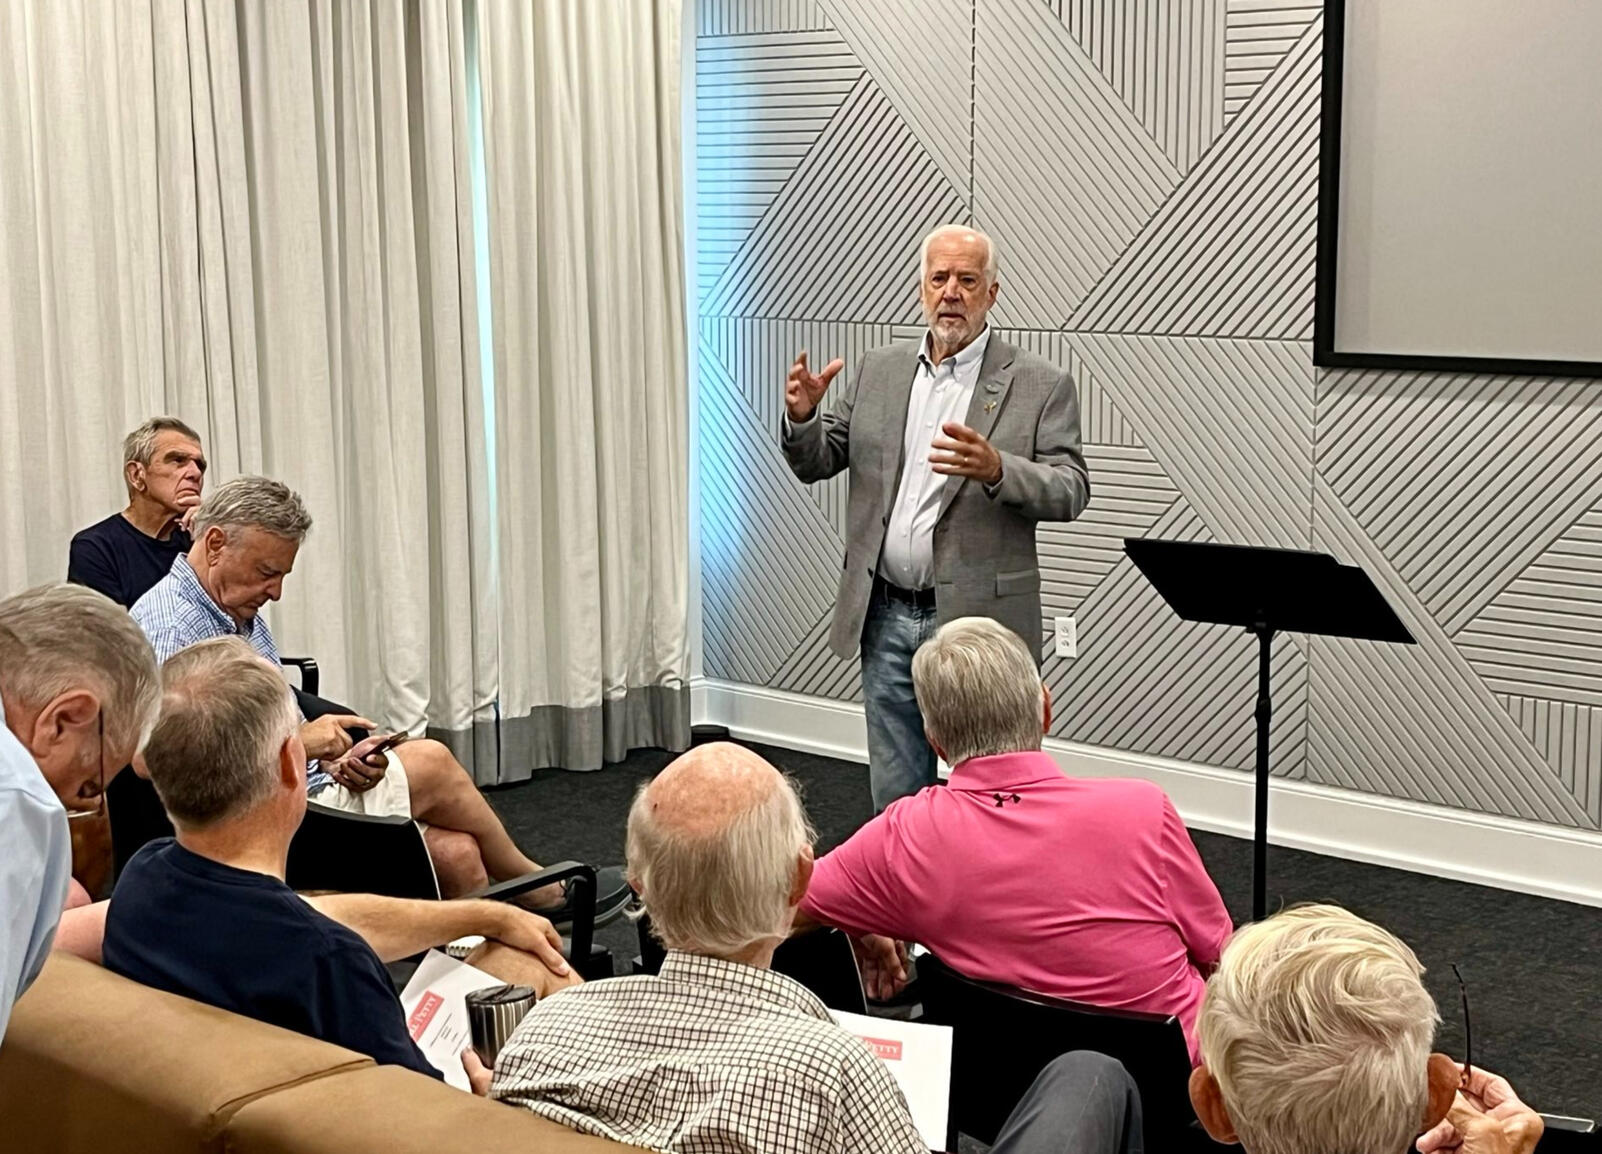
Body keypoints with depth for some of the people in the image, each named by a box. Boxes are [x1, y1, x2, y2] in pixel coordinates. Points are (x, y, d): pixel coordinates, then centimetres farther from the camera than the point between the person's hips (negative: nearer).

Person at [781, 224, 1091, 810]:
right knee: (896, 800, 13)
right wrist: (801, 416, -11)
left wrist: (996, 469, -29)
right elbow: (816, 463, 11)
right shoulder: (879, 371, 10)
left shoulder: (1040, 385, -3)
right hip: (886, 619, 4)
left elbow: (1070, 489, -10)